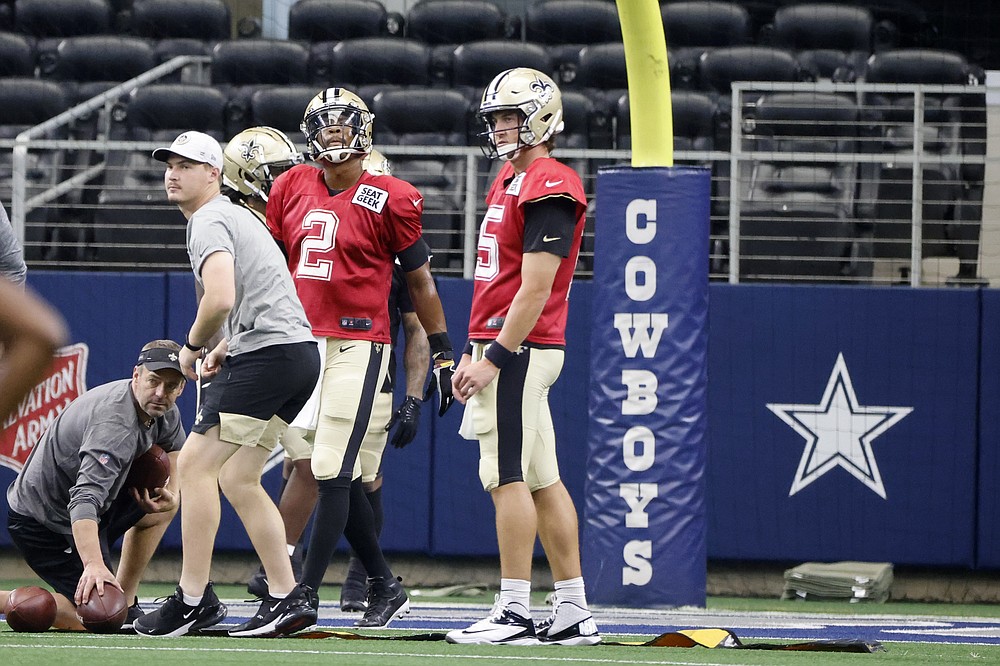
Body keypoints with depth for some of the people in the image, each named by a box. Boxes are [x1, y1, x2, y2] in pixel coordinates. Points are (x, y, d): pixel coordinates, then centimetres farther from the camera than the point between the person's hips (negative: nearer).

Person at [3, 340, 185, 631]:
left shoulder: (165, 411, -1)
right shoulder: (114, 425, -31)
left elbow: (174, 446, 25)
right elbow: (85, 501, -43)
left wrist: (172, 493, 4)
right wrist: (94, 565, -57)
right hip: (45, 522, -10)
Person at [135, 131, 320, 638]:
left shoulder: (209, 221, -8)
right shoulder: (236, 216, 25)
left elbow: (221, 299, -23)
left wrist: (194, 347, -6)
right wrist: (222, 349, 21)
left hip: (266, 354, -10)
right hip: (299, 353, 10)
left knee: (196, 463, -8)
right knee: (237, 479, 13)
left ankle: (193, 599, -8)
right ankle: (287, 598, 11)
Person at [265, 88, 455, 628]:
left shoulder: (388, 199, -4)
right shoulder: (293, 188, 9)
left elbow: (419, 279, 4)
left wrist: (442, 353, 6)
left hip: (357, 345, -6)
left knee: (331, 471, -9)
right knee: (339, 475, 10)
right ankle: (385, 588, 22)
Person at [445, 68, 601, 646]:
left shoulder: (548, 188, -13)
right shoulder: (510, 180, 18)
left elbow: (535, 287, -18)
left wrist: (494, 357, -19)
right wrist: (473, 352, 18)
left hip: (517, 349, -10)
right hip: (500, 346, 10)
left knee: (508, 477, -10)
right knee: (543, 480, 9)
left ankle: (515, 612, -9)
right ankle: (574, 613, 11)